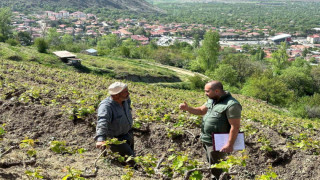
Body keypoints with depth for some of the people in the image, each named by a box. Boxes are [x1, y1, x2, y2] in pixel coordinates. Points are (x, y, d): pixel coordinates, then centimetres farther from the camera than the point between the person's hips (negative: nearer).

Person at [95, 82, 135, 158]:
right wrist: (100, 139, -66)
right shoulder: (106, 106, -34)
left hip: (128, 134, 8)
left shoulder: (125, 99, -11)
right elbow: (102, 124, -49)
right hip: (116, 139, -8)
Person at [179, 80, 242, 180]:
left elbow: (235, 126, -22)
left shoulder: (231, 105, -23)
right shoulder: (212, 100, 5)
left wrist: (229, 145, -22)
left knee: (216, 169, 5)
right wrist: (187, 108, -1)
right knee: (211, 164, 23)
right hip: (206, 140, 9)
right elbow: (201, 110, 16)